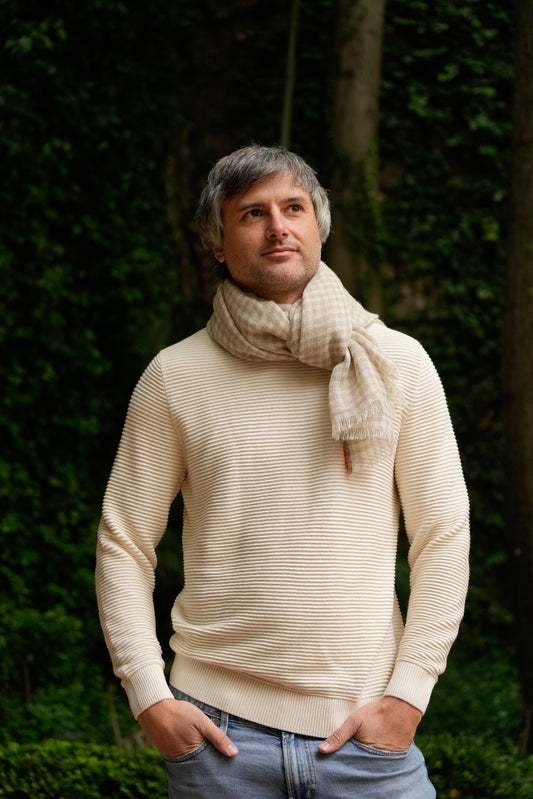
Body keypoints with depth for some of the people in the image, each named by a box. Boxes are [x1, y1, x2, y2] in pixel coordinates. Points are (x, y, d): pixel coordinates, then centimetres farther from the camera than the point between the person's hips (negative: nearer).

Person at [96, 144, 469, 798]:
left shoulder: (395, 362, 2)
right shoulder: (176, 376, 1)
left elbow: (444, 535, 2)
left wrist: (407, 694, -4)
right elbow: (123, 540, 5)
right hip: (219, 727, 0)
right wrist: (149, 696, -4)